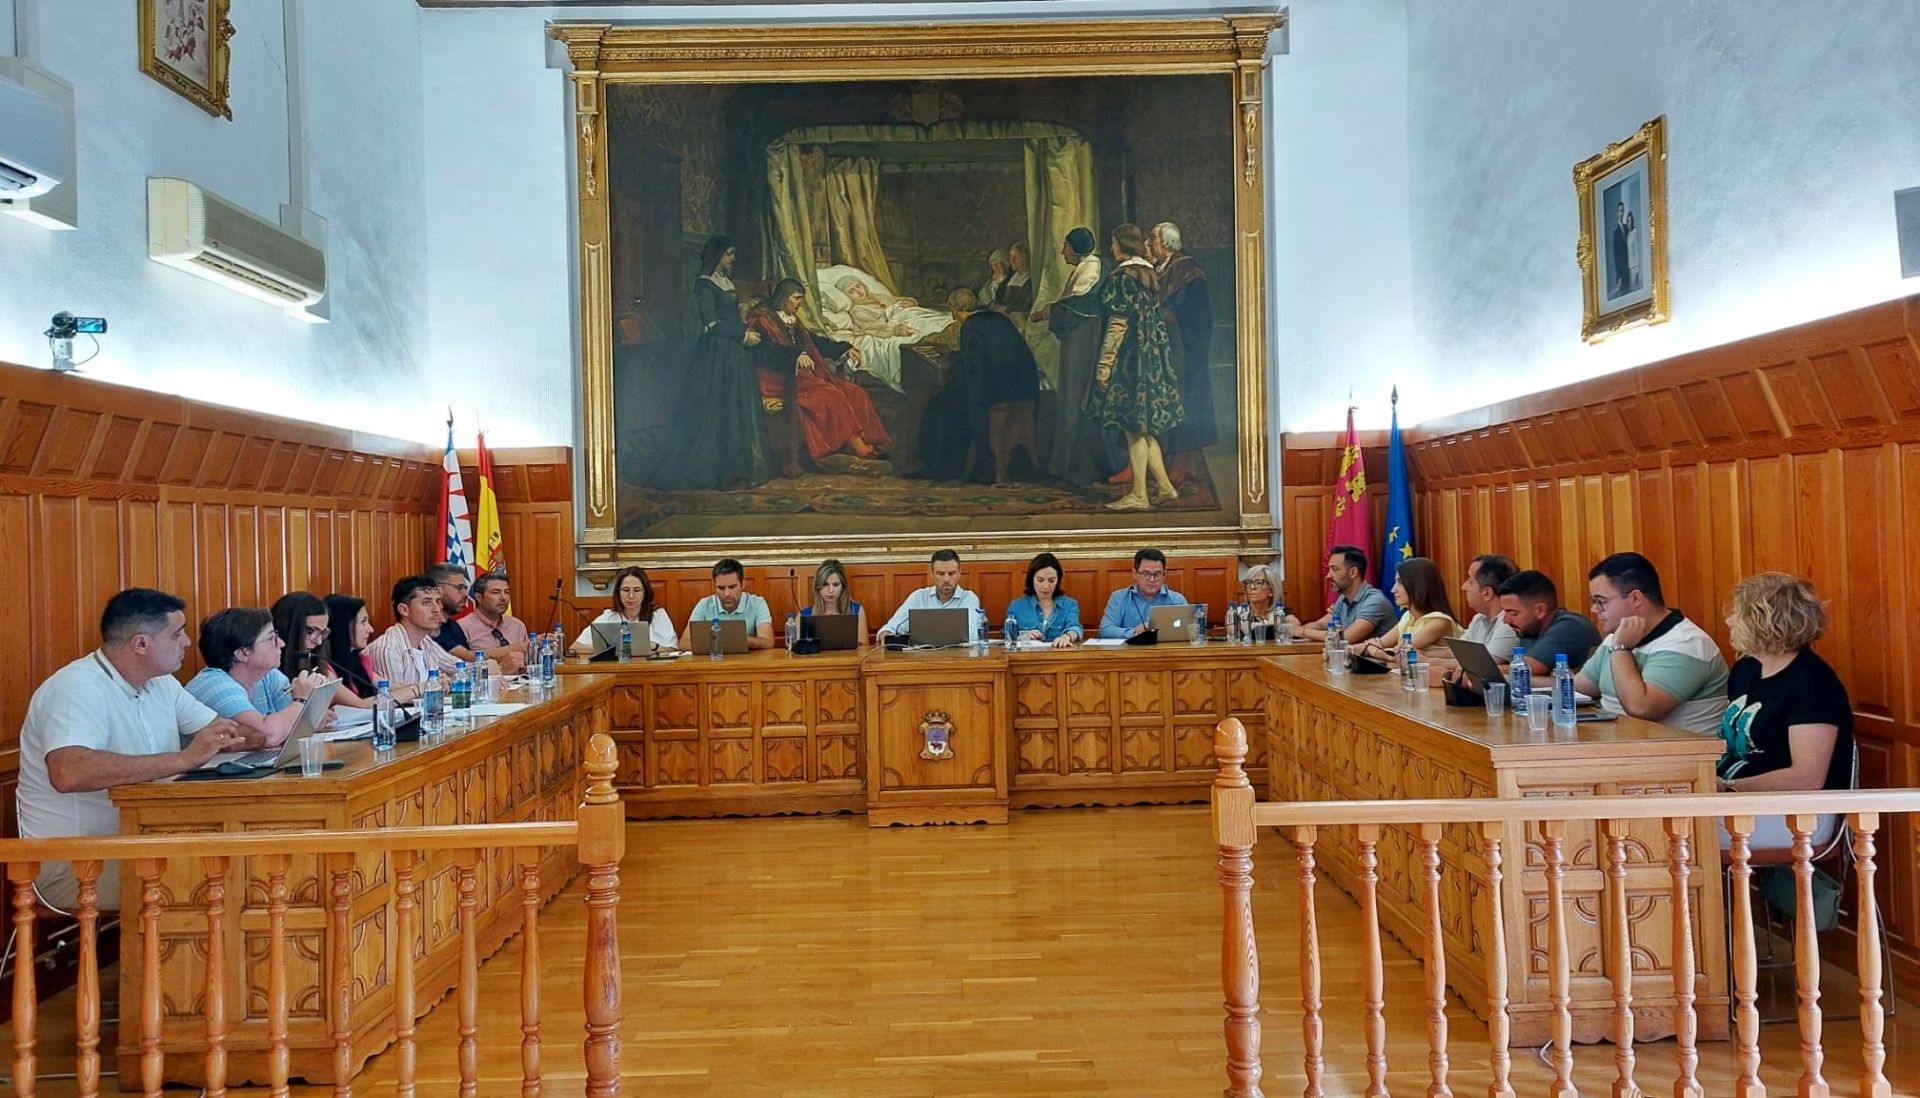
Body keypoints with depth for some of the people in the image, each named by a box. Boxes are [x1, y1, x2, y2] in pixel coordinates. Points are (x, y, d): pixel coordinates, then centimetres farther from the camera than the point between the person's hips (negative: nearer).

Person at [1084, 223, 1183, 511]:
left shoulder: (1121, 277, -13)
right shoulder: (1150, 275, 12)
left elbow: (1118, 325, -17)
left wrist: (1104, 365, -15)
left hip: (1129, 358, -9)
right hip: (1152, 356, 9)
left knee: (1133, 428, -3)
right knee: (1144, 428, 14)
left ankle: (1139, 495, 1)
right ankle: (1165, 486, 14)